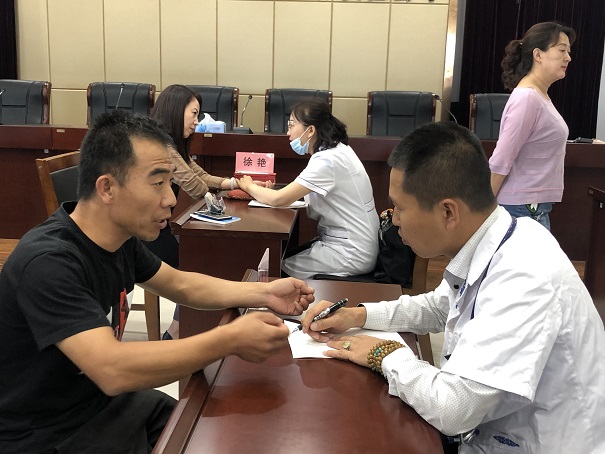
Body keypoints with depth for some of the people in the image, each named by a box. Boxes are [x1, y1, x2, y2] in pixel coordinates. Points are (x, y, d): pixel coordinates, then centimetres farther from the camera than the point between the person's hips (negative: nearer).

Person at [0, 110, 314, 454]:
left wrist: (264, 293, -4)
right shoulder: (48, 262, -30)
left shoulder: (121, 235, -3)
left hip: (103, 398, 7)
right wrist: (230, 339, -33)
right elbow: (113, 370, -38)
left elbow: (181, 285, 10)